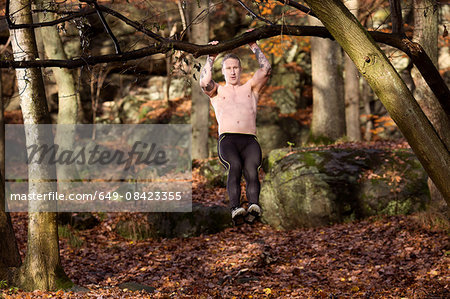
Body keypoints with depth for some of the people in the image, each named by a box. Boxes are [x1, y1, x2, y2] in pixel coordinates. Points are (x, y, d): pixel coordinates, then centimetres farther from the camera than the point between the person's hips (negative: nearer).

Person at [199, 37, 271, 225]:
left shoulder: (250, 88, 29)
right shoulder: (217, 91, 26)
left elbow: (266, 70, 14)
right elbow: (204, 82, 3)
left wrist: (253, 46, 21)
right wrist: (211, 58, 12)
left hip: (250, 140, 1)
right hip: (227, 139, -1)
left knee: (252, 170, -30)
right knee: (235, 167, -33)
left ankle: (254, 206, -51)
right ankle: (235, 209, -49)